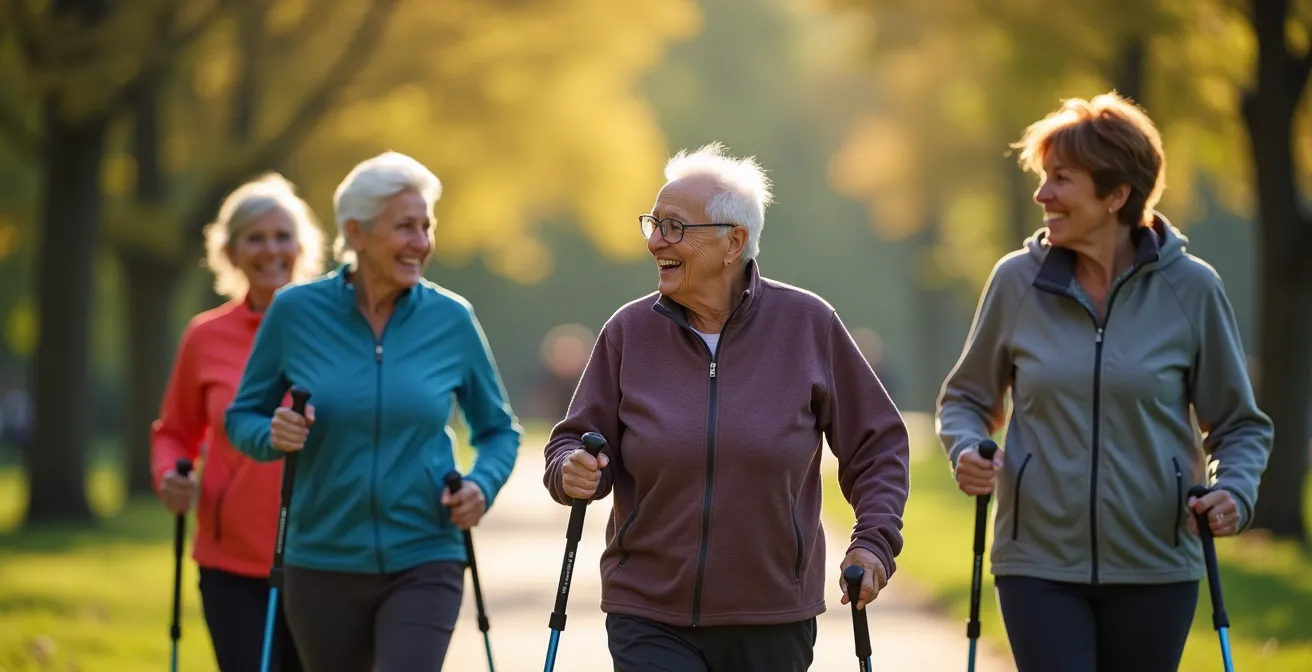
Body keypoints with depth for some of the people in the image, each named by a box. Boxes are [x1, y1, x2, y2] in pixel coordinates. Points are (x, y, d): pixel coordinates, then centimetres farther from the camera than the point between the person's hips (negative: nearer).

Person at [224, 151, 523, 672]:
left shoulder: (451, 319, -2)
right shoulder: (296, 312, -4)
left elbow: (499, 429, 9)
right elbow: (242, 417, 7)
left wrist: (483, 485, -11)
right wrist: (272, 435, -16)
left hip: (423, 565, -1)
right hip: (323, 566, 1)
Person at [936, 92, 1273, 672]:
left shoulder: (1190, 288, -3)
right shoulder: (1017, 281, -1)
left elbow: (1239, 424, 6)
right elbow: (967, 397, 12)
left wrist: (1234, 490, -13)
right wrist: (965, 450, -9)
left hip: (1155, 565, 0)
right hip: (1039, 563, 0)